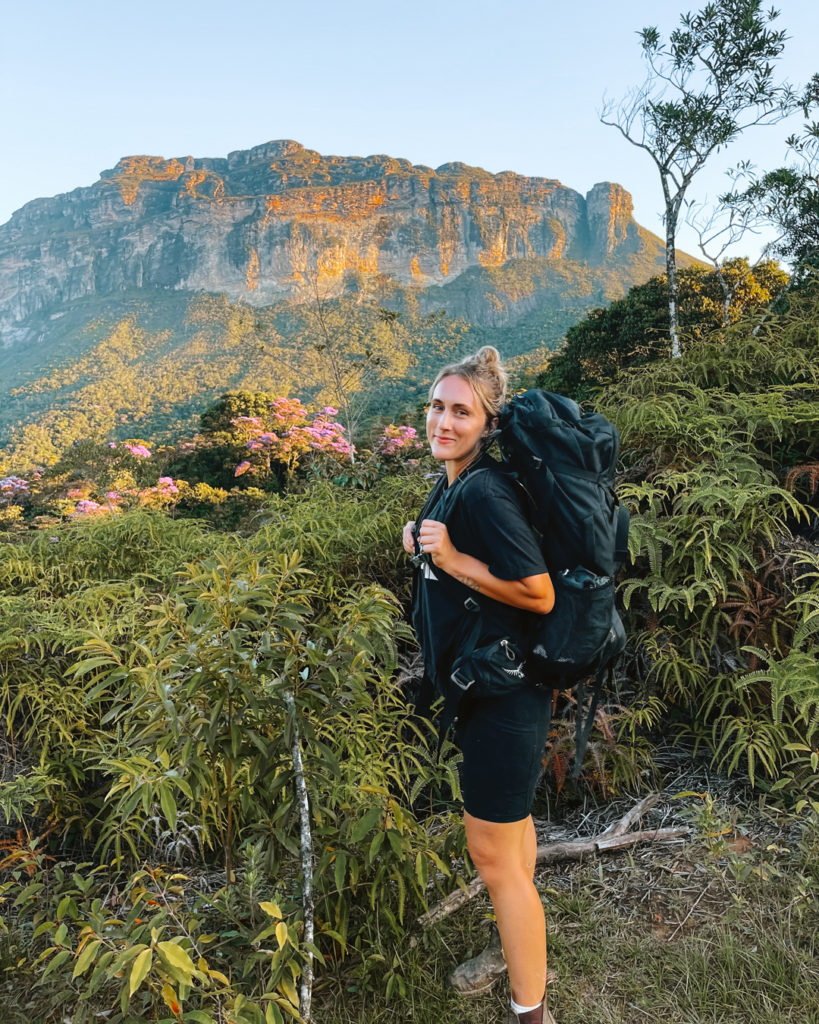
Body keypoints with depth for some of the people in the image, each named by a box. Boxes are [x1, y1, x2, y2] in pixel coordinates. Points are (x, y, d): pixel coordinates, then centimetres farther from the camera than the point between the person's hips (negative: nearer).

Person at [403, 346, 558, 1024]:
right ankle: (519, 955, 48)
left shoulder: (484, 493, -24)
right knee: (511, 822, 25)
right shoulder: (451, 485, 6)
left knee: (492, 850, 2)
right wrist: (421, 543, 1)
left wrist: (452, 558, -22)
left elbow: (539, 593, -24)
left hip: (503, 690, -10)